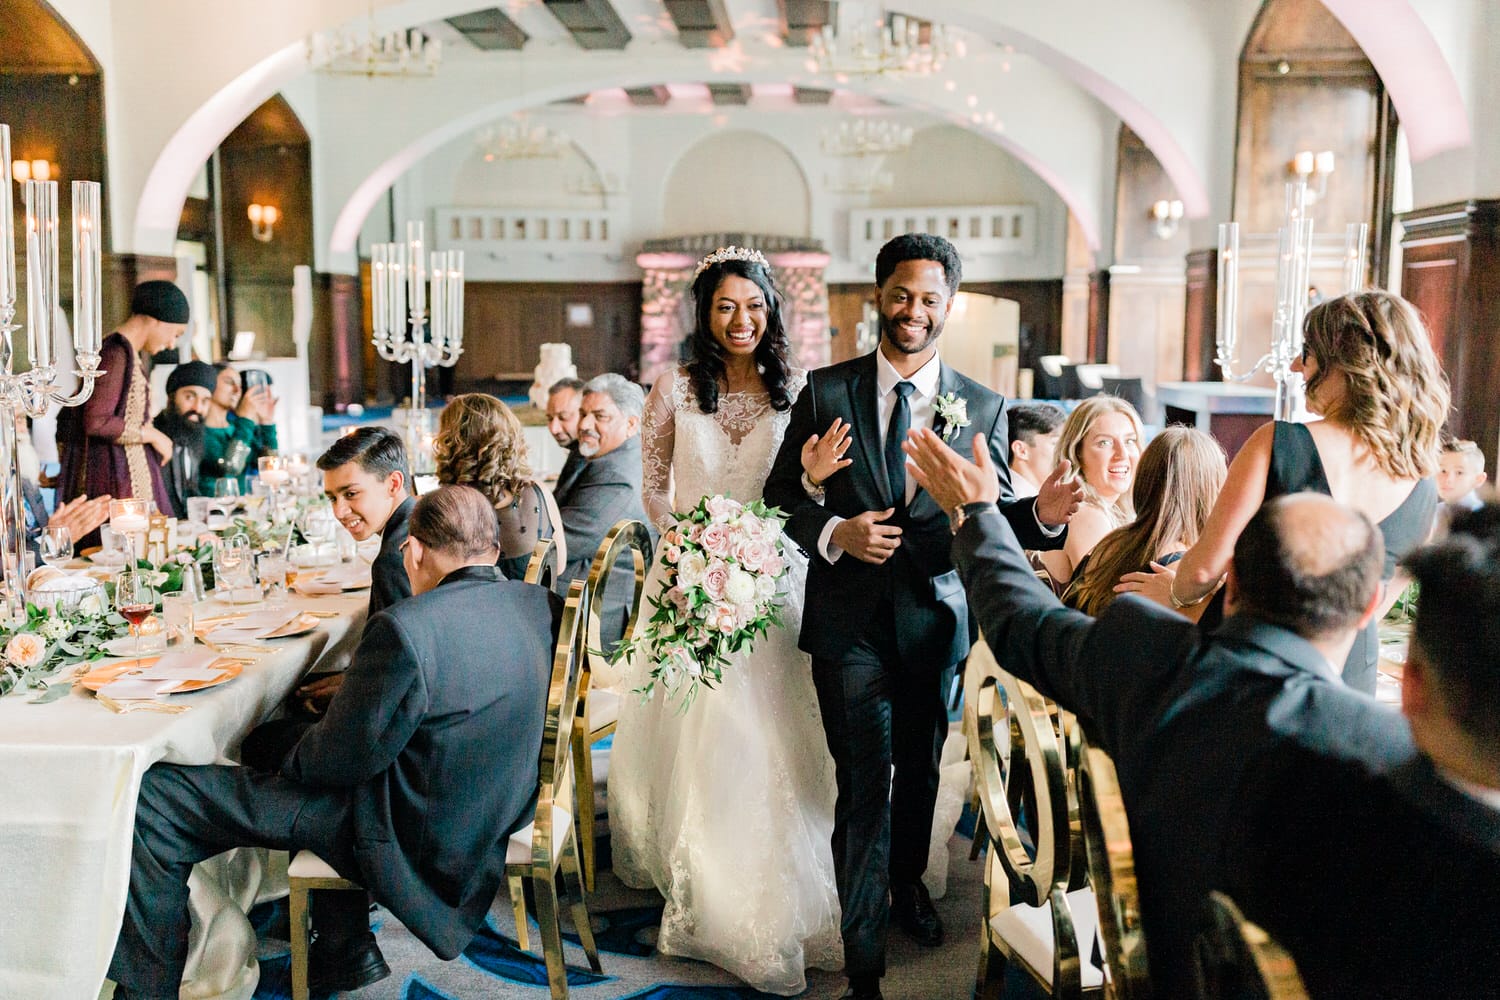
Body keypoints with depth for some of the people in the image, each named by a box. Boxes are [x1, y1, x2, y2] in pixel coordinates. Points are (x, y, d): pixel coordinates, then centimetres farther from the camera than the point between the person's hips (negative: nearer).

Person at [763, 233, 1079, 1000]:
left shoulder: (982, 407, 1)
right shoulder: (826, 390, -2)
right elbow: (781, 493, 1)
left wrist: (1040, 514, -22)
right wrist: (835, 532, -17)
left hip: (933, 615, 3)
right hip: (849, 617, -2)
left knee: (920, 768, 21)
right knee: (865, 785, -3)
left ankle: (907, 885, 48)